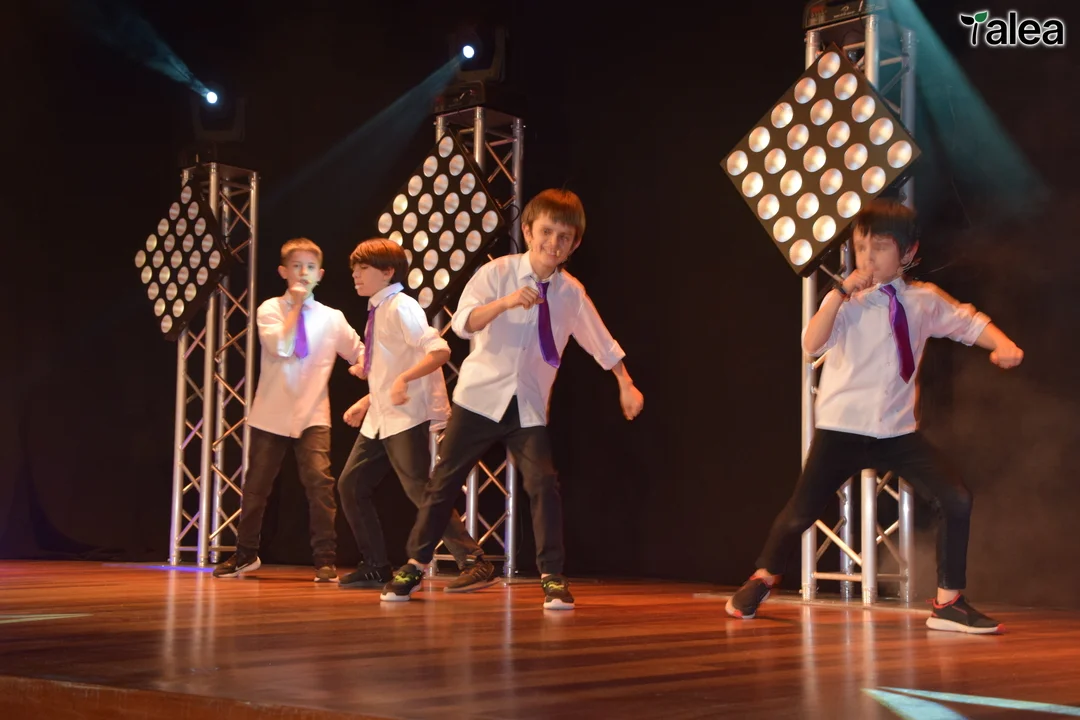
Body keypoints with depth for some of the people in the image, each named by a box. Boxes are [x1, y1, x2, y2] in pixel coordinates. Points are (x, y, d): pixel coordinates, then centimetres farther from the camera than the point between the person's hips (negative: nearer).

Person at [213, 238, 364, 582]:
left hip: (312, 415, 0)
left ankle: (325, 560, -6)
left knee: (320, 480, -16)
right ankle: (245, 554, 29)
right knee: (256, 486, 9)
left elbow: (360, 353, 9)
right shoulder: (270, 309, 0)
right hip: (271, 413, 0)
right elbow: (281, 347, -16)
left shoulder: (332, 318, 5)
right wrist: (295, 307, -13)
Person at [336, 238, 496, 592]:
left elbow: (439, 350, -24)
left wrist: (403, 379, -32)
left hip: (408, 418, -10)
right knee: (350, 485, 11)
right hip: (380, 418, 10)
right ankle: (376, 567, 20)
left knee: (420, 491, -14)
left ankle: (475, 564, -10)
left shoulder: (401, 307, -12)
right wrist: (367, 401, 17)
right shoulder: (378, 312, 16)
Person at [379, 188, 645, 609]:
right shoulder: (498, 272, -8)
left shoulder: (571, 293, 0)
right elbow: (463, 322, -21)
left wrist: (626, 385, 14)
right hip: (480, 396, -1)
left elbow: (601, 342, 13)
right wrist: (506, 301, -35)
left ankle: (553, 577, 1)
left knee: (543, 485, -11)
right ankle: (415, 565, 20)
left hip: (529, 408, 1)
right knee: (444, 481, 5)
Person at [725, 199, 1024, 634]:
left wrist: (1002, 344, -5)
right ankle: (764, 578, 30)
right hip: (841, 428, -3)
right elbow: (811, 344, -21)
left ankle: (949, 603, 5)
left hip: (898, 431, 3)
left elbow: (970, 323, 15)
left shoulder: (924, 299, 4)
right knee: (801, 512, 1)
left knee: (956, 501, -9)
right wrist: (840, 292, -27)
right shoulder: (847, 300, -7)